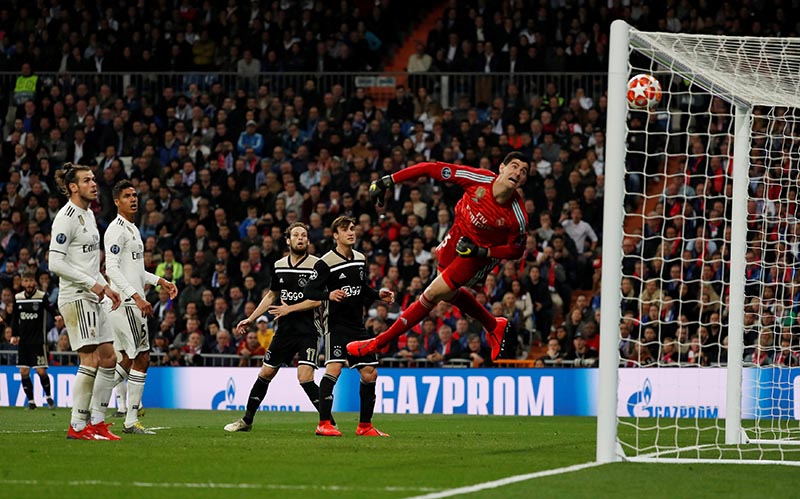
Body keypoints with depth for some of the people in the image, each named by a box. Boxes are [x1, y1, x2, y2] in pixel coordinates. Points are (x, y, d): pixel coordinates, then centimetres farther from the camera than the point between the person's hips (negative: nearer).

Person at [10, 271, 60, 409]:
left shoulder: (42, 297, -5)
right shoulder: (18, 298, 7)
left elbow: (51, 309, -12)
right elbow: (15, 319, 14)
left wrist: (58, 315, -34)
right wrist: (14, 335, 6)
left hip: (38, 340, -4)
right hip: (23, 340, 4)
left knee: (41, 371, -7)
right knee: (24, 372, 0)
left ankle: (48, 396, 15)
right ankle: (30, 401, 11)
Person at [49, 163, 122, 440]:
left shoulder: (89, 214, 17)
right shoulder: (67, 217, -12)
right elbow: (56, 263, -18)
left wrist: (105, 287, 14)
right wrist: (92, 283, -17)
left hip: (91, 297, 10)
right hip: (75, 297, -10)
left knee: (108, 357, 8)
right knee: (91, 360, -13)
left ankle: (97, 422, 13)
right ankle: (78, 426, -8)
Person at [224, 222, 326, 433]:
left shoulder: (316, 265, -8)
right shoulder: (279, 266, 9)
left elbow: (318, 299, -13)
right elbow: (271, 296, 23)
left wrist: (290, 308, -14)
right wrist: (251, 319, 22)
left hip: (308, 330, -6)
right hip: (285, 329, 6)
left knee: (305, 377, -19)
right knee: (265, 373, 10)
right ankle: (247, 420, 23)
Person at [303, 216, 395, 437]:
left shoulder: (360, 259, 12)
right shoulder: (325, 262, -9)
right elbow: (309, 291, -13)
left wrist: (379, 294, 7)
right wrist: (329, 294, -30)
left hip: (357, 325, 7)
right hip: (336, 324, -7)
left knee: (370, 374, 6)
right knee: (334, 369, -21)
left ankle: (365, 425, 16)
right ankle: (324, 423, -19)